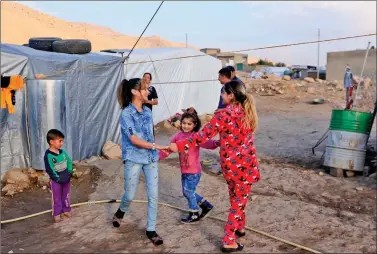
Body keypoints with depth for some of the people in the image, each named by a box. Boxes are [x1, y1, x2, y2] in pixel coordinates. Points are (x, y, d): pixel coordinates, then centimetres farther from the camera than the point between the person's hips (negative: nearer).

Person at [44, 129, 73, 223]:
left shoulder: (63, 152, -2)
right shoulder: (48, 155, -20)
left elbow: (69, 162, 6)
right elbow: (49, 170, -21)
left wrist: (70, 173, -5)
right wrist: (58, 178, -21)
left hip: (66, 178, 5)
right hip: (55, 180, -5)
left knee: (66, 196, 18)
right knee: (56, 198, 9)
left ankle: (66, 210, 34)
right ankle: (57, 214, 22)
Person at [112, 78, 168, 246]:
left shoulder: (147, 111, 5)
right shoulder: (126, 114, -14)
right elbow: (134, 139, -22)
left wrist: (154, 151, 10)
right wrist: (156, 146, -27)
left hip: (151, 157, 5)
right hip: (134, 159, -5)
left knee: (153, 195, 3)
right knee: (130, 195, 8)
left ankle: (151, 230, 16)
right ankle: (120, 213, 42)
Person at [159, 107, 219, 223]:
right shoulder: (178, 135, 2)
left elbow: (206, 143, -36)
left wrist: (216, 143, -56)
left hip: (194, 171, -7)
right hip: (184, 170, 7)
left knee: (188, 192, 3)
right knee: (187, 192, 17)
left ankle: (194, 215, 26)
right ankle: (206, 206, 36)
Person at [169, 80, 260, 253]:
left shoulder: (224, 114, -16)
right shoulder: (248, 111, -1)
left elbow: (203, 135, -19)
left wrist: (179, 145, -16)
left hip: (229, 162, -1)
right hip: (245, 162, 2)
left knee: (235, 198, 22)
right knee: (240, 200, 9)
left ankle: (238, 227, 41)